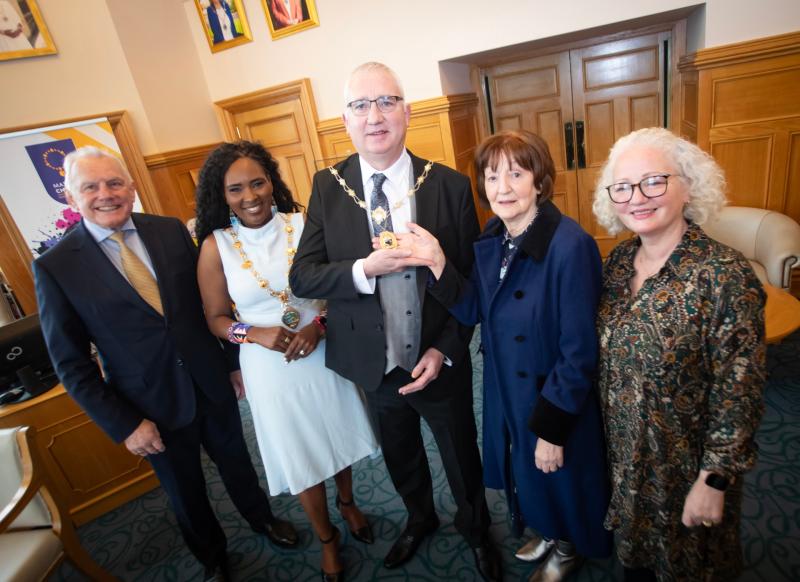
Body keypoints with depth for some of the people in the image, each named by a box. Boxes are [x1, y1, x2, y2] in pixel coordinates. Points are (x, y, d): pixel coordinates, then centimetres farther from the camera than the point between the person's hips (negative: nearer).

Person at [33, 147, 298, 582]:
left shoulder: (171, 231, -5)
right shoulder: (54, 267, -11)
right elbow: (71, 363, -8)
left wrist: (234, 361, 6)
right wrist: (122, 424, -10)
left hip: (212, 383, 2)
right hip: (152, 406, -1)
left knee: (236, 461, 23)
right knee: (185, 491, 21)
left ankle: (262, 518, 53)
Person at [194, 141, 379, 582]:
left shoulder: (302, 224, -9)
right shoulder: (216, 247, -9)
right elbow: (216, 319, -2)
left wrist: (319, 323, -20)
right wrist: (256, 334, -20)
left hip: (323, 354, 1)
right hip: (269, 368, -1)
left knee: (339, 437, 22)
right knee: (301, 458, 16)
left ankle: (348, 503, 55)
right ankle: (327, 538, 44)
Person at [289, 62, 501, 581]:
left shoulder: (451, 185, -12)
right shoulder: (329, 186, -8)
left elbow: (471, 279, -7)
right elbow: (302, 276, -11)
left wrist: (445, 350, -14)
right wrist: (365, 269, -27)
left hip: (439, 361, -1)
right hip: (374, 364, 2)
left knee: (462, 459, 21)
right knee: (400, 458, 26)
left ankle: (475, 529, 54)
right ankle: (420, 518, 58)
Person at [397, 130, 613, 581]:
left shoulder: (571, 245, -27)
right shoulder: (492, 240, -5)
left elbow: (580, 353, -24)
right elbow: (473, 311, -3)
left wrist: (552, 428, -18)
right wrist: (437, 263, -16)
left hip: (557, 402, -6)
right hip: (507, 393, 6)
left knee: (562, 480, 20)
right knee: (527, 475, 28)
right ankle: (548, 532, 59)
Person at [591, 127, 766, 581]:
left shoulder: (725, 276, -25)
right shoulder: (620, 259, -6)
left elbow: (738, 394, -21)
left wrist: (714, 481, -16)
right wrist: (610, 432, 9)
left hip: (687, 460, -5)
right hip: (624, 450, 5)